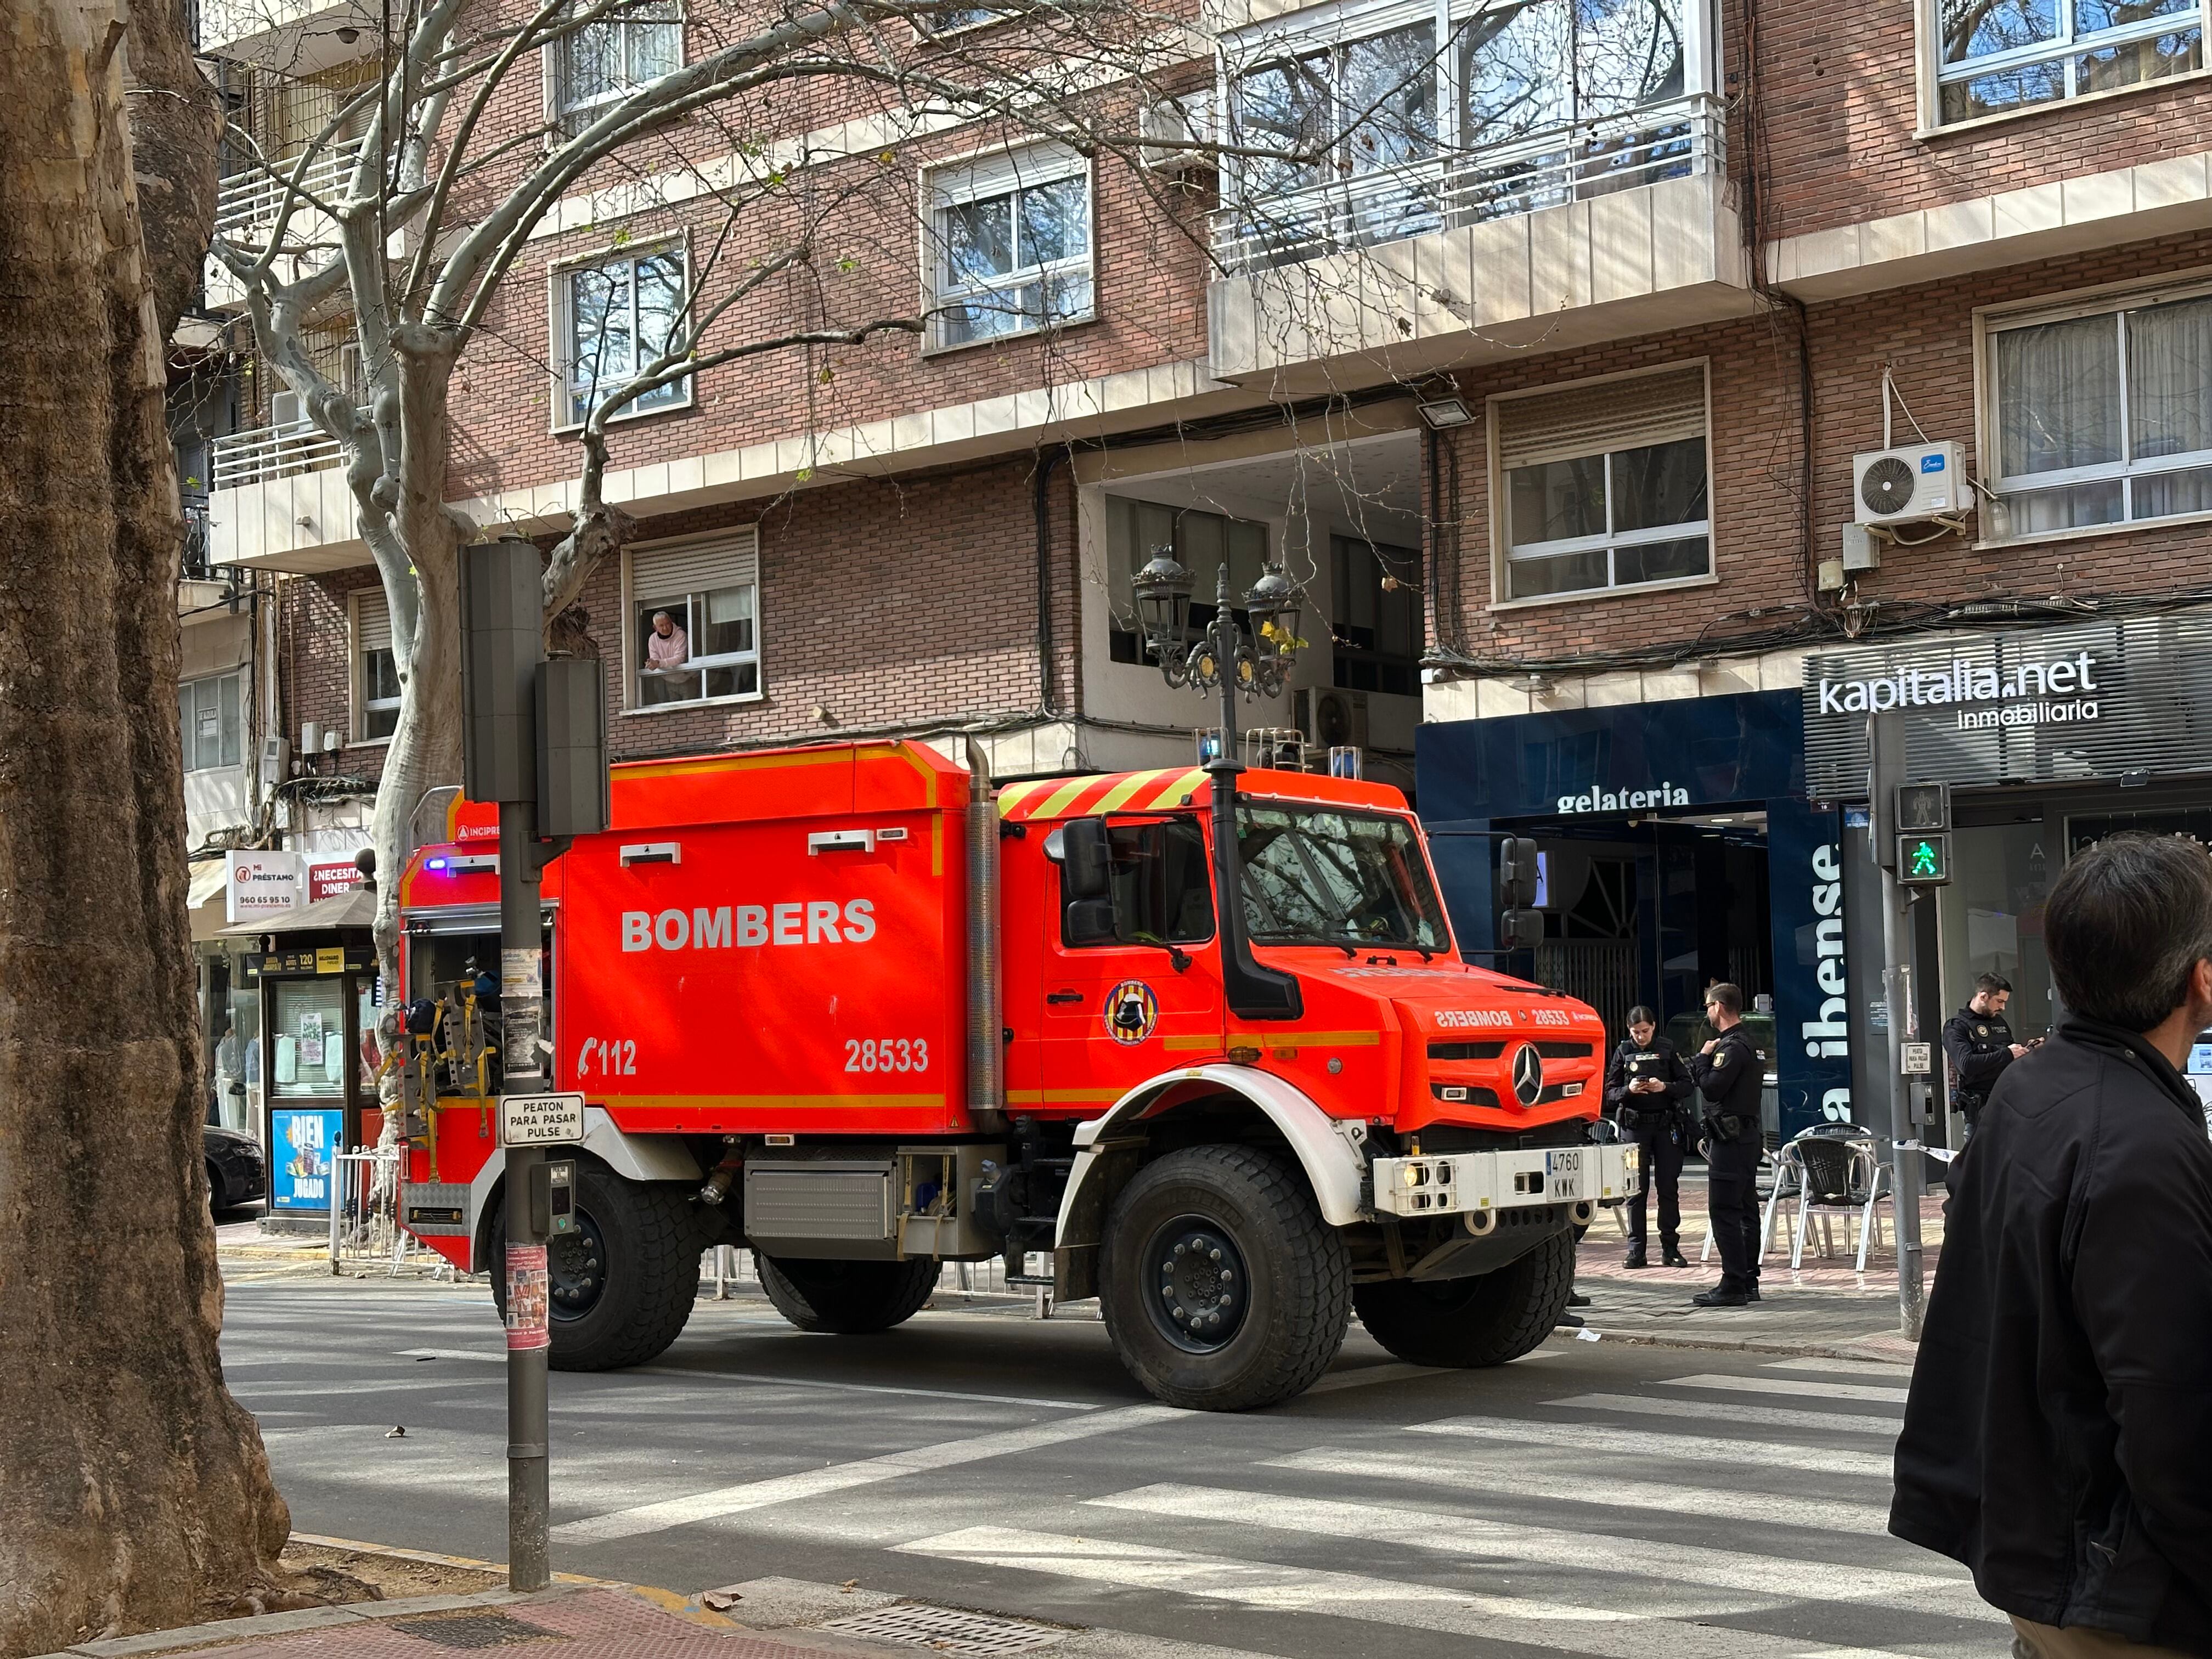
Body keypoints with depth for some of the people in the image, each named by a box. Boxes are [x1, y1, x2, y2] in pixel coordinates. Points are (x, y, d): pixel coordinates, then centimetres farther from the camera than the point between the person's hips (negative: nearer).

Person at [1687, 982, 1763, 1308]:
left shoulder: (1732, 1047, -16)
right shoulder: (1746, 1042, 18)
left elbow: (1711, 1087, -21)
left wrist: (1703, 1057, -9)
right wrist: (1704, 1061, 4)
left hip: (1730, 1139, -11)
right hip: (1747, 1135, 11)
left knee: (1724, 1211, -10)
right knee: (1746, 1210, 12)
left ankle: (1733, 1285, -12)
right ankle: (1749, 1282, 16)